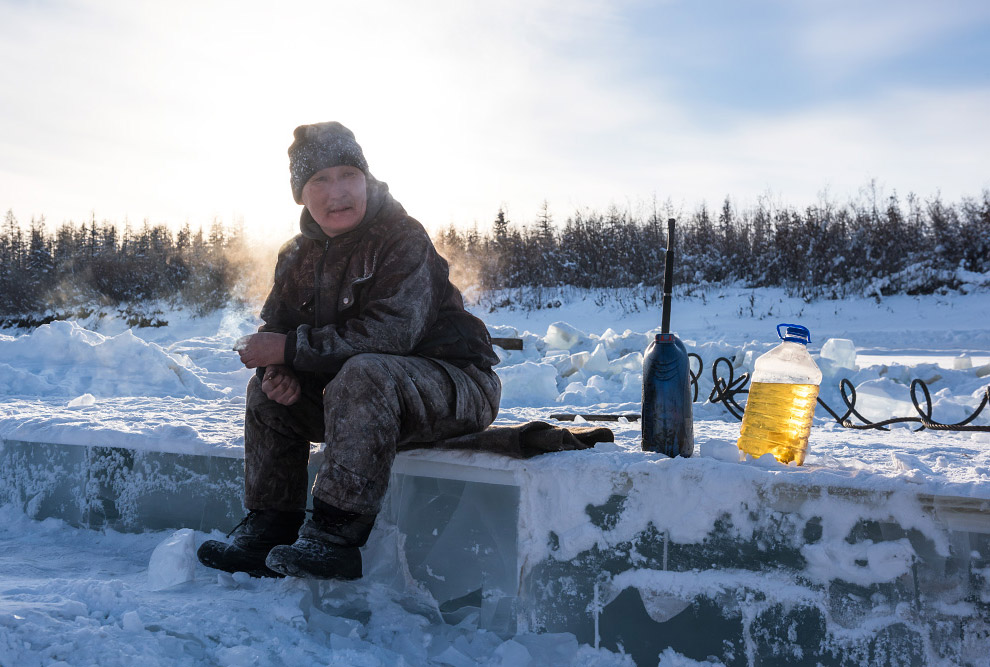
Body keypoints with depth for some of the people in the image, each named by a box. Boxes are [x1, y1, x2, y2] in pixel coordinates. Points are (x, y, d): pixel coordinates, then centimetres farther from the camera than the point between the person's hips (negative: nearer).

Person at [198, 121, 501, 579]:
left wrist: (291, 348, -25)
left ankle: (335, 536, -32)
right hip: (367, 392, 8)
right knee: (266, 390, 1)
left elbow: (388, 334, -29)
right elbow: (276, 326, 8)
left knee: (362, 374, -35)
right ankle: (270, 528, 6)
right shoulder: (299, 256, 6)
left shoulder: (403, 240, -18)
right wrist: (278, 371, -16)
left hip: (453, 383, -8)